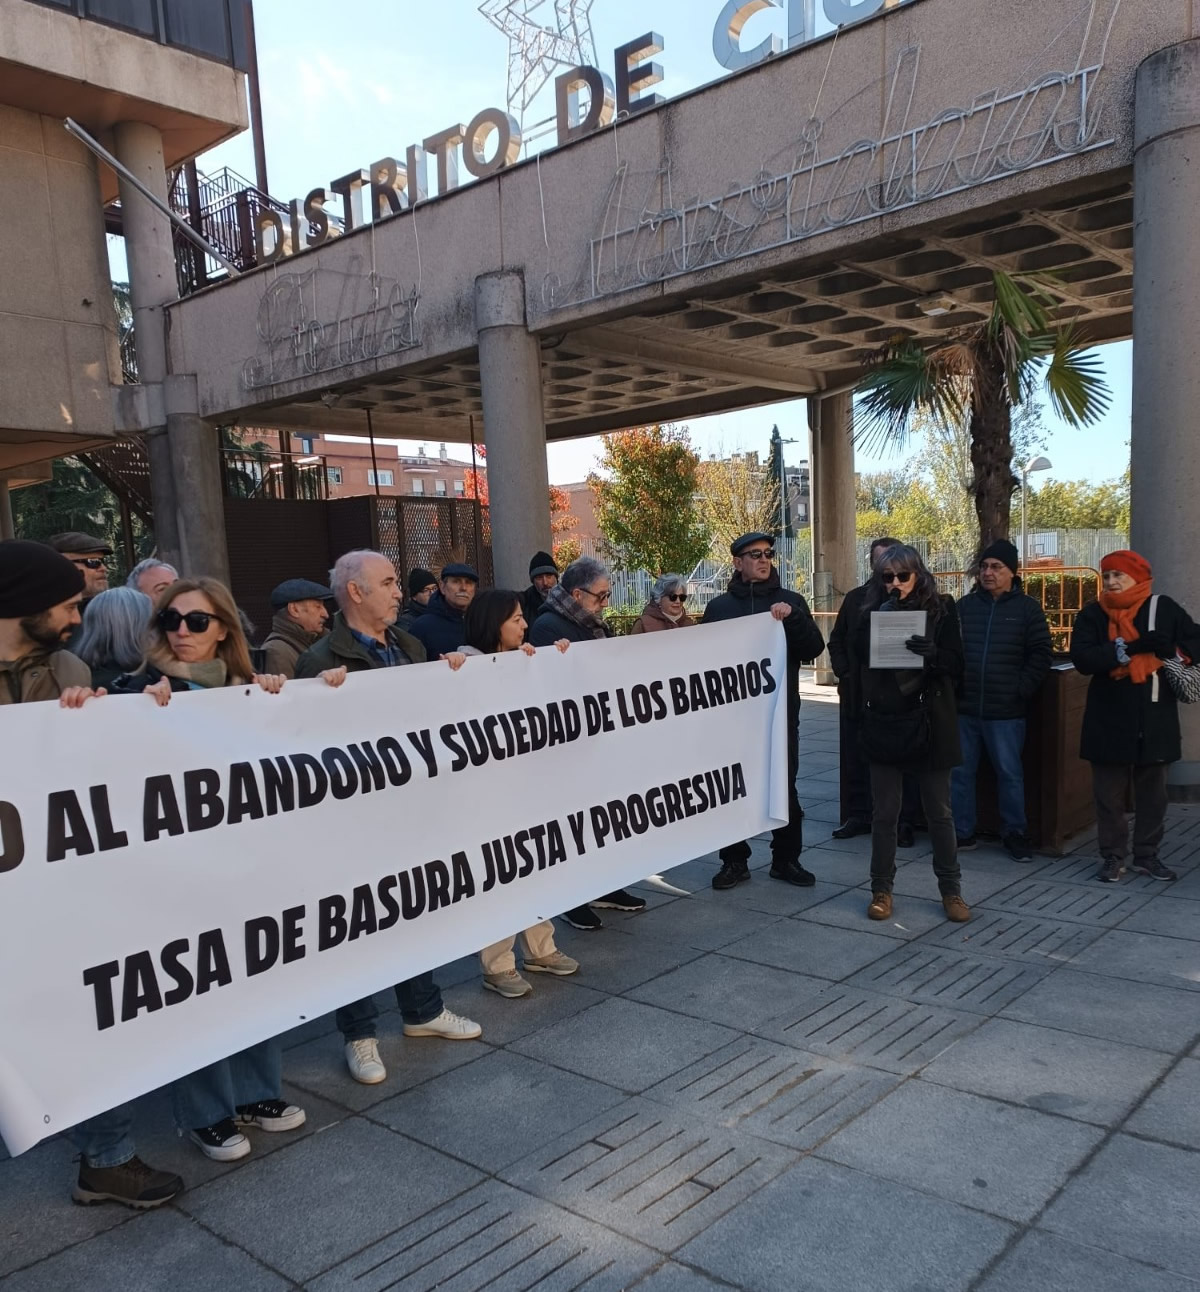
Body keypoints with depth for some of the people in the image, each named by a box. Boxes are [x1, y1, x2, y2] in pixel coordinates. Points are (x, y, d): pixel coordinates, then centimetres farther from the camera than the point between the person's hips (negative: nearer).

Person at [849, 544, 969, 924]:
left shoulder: (941, 609, 0)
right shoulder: (872, 611, 5)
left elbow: (956, 664, -4)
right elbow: (857, 655, -7)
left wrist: (933, 654, -25)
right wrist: (881, 617, -17)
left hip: (928, 721, -1)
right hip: (882, 721, 1)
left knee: (939, 811, 8)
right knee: (884, 812, 7)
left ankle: (951, 890, 21)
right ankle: (881, 889, 18)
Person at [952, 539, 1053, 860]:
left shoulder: (1027, 608, 2)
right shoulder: (964, 606, 8)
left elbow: (1042, 655, 0)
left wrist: (1021, 690, -9)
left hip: (1006, 711, -3)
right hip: (965, 708, 3)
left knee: (1010, 774, 5)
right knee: (959, 772, 8)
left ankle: (1015, 834, 19)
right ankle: (962, 833, 20)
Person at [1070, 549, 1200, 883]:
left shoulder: (1164, 608, 2)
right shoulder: (1092, 614, 0)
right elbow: (1082, 658, -14)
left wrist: (1169, 651, -16)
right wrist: (1135, 647, -21)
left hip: (1155, 719, 1)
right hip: (1109, 719, -1)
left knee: (1152, 792, 12)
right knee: (1110, 794, 6)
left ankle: (1147, 855, 25)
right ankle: (1112, 856, 18)